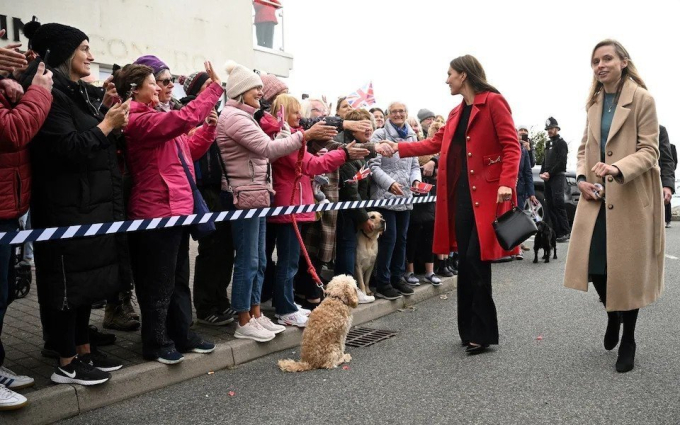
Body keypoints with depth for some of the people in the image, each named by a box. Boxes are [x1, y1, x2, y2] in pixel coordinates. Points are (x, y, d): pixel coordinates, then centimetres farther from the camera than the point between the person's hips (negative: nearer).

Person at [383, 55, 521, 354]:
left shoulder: (493, 102, -4)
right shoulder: (456, 113, 20)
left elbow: (511, 146, -10)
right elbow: (436, 144, 24)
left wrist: (506, 183, -22)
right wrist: (399, 148, 20)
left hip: (486, 193, -7)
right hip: (460, 193, 8)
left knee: (476, 260, -8)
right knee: (465, 262, 8)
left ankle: (483, 333, 4)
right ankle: (469, 330, 17)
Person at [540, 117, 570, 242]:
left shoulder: (561, 142, 0)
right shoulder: (548, 144, 23)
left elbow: (562, 162, -11)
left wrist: (550, 173, -15)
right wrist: (542, 173, 2)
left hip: (558, 177, -8)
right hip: (548, 178, 8)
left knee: (558, 203, -15)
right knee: (550, 205, 3)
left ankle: (565, 232, -14)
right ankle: (556, 231, 6)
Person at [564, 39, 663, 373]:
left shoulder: (642, 99, -7)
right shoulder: (594, 102, 12)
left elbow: (649, 151, -12)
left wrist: (617, 169, -30)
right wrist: (581, 177, -2)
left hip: (631, 198, -5)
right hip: (598, 197, 5)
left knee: (627, 270, 3)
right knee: (593, 264, 3)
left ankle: (628, 342, 21)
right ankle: (613, 315, 34)